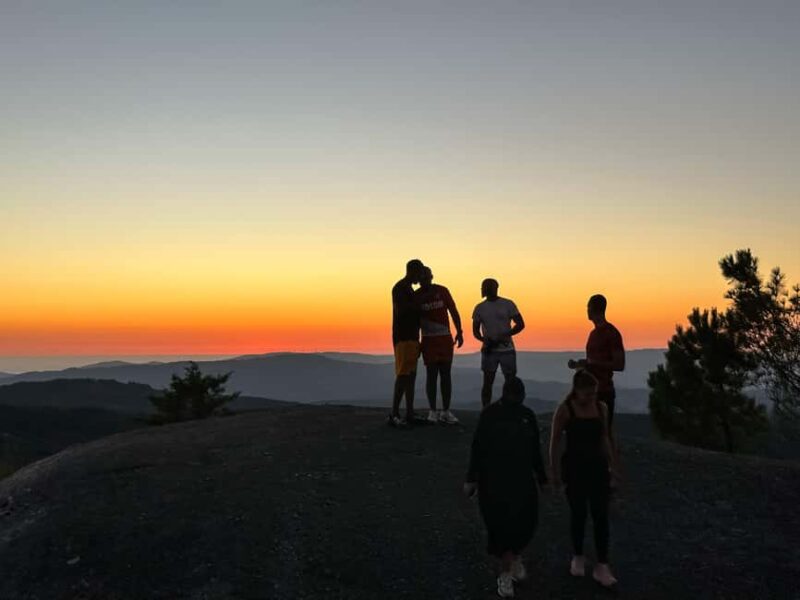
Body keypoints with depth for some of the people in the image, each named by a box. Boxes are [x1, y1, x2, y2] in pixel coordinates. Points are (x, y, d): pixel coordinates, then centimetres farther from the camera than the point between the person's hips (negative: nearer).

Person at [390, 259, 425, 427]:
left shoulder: (409, 289, 21)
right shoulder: (399, 288, -9)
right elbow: (401, 311, -22)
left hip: (411, 337, 10)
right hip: (403, 337, -10)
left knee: (411, 374, 7)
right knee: (403, 374, -13)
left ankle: (410, 414, 9)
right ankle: (394, 414, -14)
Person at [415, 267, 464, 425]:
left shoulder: (443, 291, 0)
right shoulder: (417, 296, -3)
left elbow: (453, 311, 4)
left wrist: (459, 332, -4)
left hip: (445, 338, 1)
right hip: (428, 340, -1)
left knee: (446, 374, 2)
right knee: (432, 375, -2)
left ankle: (446, 411, 8)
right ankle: (433, 412, 6)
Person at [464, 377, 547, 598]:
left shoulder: (528, 415, 4)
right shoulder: (489, 414, -7)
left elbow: (535, 449, 12)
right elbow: (477, 447, -5)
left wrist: (542, 477, 17)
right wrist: (471, 479, -6)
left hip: (522, 478, 3)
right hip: (494, 480, -3)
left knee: (525, 522, 4)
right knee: (500, 524, -1)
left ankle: (515, 556, 35)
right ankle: (505, 574, 16)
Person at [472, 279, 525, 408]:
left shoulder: (508, 304, 1)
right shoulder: (480, 308, 7)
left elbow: (520, 324, -2)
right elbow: (475, 330, 9)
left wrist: (503, 336, -16)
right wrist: (484, 339, -14)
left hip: (507, 350, -1)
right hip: (489, 351, 1)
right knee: (487, 382, 1)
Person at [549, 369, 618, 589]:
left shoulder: (602, 408, 1)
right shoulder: (565, 409, -11)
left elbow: (604, 438, 11)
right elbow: (555, 441, -7)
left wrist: (611, 464, 12)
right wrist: (554, 469, -7)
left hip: (598, 466, 3)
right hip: (574, 467, -3)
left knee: (601, 515, -1)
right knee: (578, 514, 9)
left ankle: (602, 566, 5)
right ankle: (578, 557, 29)